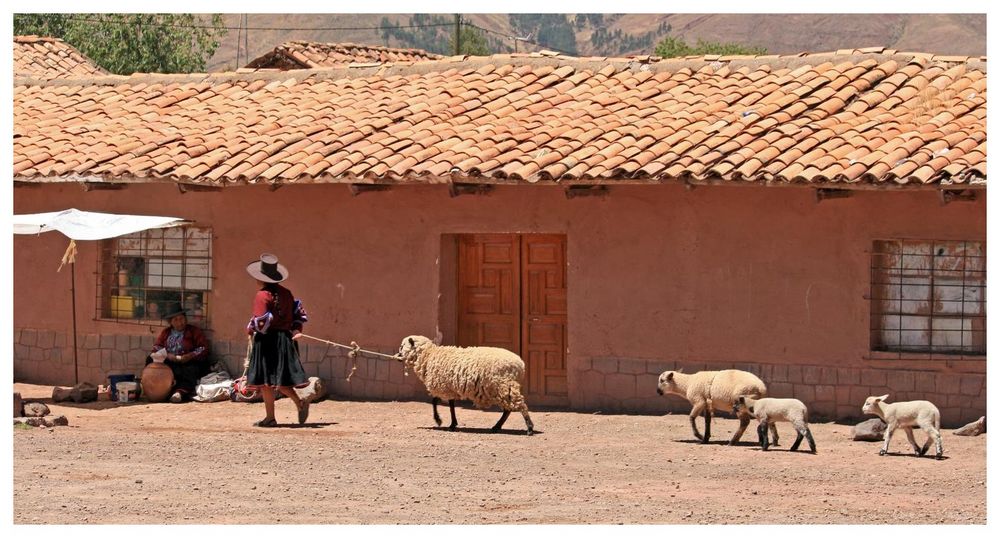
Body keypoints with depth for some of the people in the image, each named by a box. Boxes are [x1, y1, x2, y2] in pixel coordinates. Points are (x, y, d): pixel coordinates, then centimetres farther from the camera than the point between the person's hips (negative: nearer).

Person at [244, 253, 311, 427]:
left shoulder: (262, 295, -14)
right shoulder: (286, 293, 9)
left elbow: (260, 321, -19)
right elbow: (298, 311, 12)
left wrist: (250, 330, -2)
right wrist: (296, 329, 14)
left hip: (267, 340, -7)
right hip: (285, 339, 7)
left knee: (265, 380, 2)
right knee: (280, 379, 15)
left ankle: (270, 417, 5)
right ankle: (300, 403, -3)